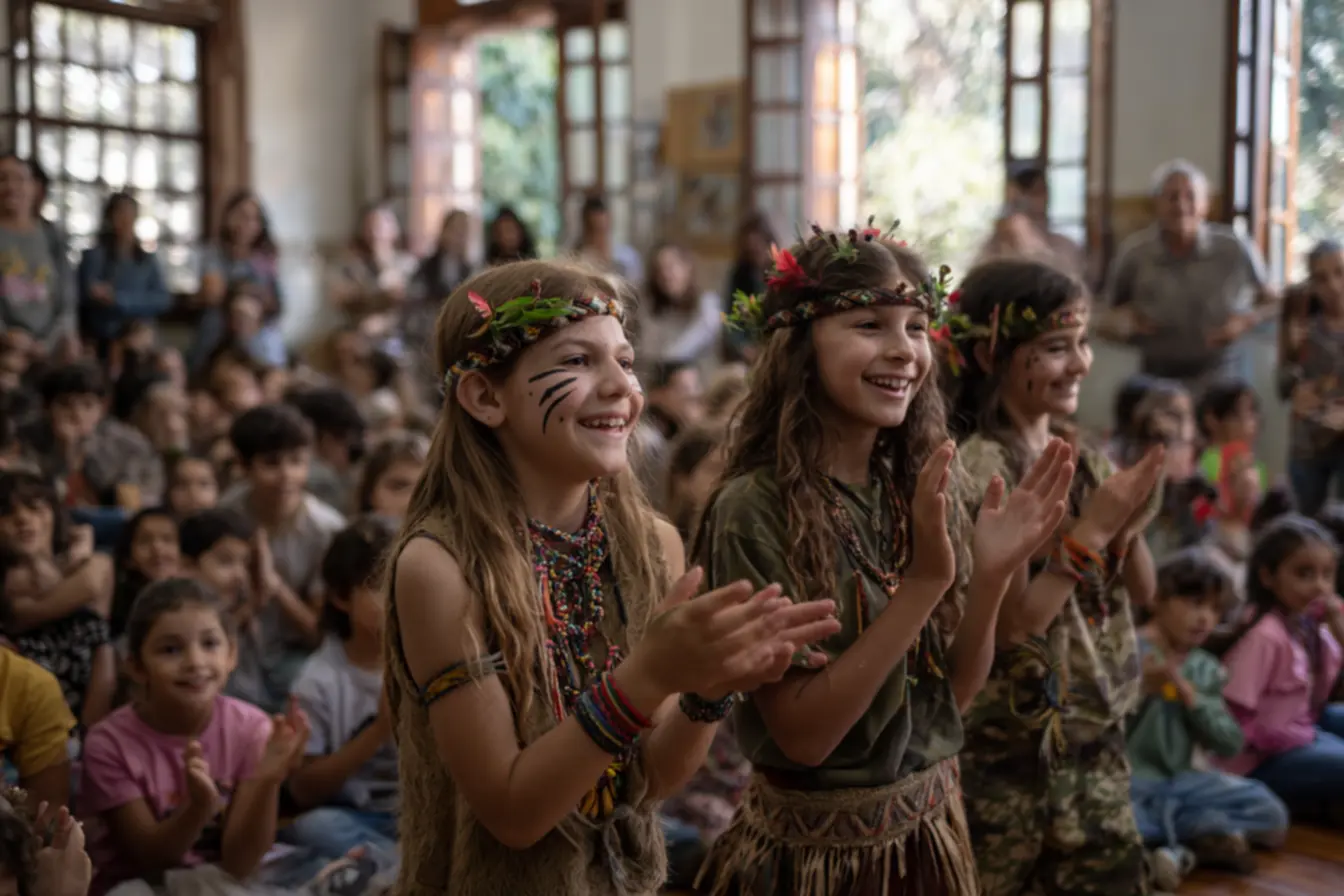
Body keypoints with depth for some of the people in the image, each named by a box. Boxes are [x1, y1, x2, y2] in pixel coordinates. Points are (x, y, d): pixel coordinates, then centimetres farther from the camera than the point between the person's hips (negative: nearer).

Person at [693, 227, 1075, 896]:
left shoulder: (918, 488, -2)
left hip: (934, 831, 6)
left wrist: (991, 576, -15)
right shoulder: (754, 509, -19)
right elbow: (801, 735, -22)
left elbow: (953, 695, 1)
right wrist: (923, 581, -27)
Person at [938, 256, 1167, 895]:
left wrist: (1130, 528, -12)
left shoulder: (1082, 456, 4)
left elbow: (1140, 593, 7)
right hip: (1011, 742, -6)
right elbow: (1009, 623, -21)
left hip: (1097, 730, 7)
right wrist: (1092, 529, -22)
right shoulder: (980, 467, -17)